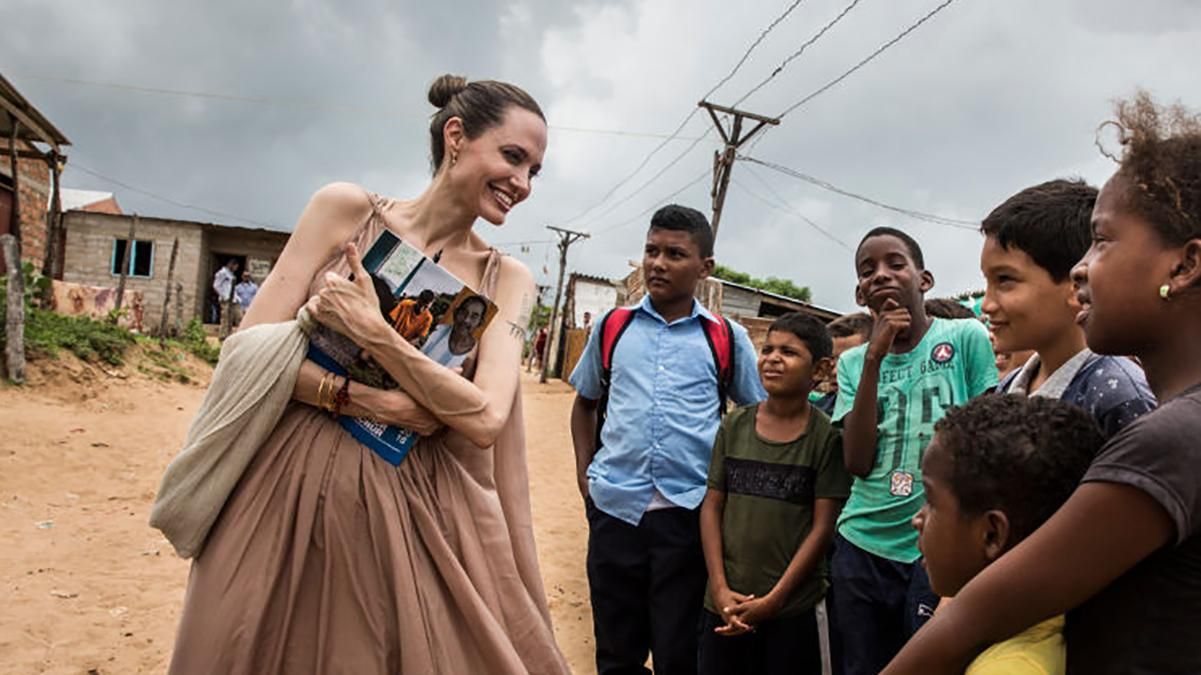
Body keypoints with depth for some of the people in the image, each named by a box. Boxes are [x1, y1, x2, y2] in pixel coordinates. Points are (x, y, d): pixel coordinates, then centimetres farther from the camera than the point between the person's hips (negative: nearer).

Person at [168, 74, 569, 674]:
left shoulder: (507, 280, 1)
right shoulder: (347, 210, -2)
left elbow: (487, 419, -12)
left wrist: (371, 332, -19)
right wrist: (365, 401, -16)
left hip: (413, 510, 1)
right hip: (293, 489, 0)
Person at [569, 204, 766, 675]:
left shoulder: (728, 338, 1)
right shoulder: (612, 326, 7)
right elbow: (585, 402, 19)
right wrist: (583, 471, 9)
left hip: (690, 511, -2)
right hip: (614, 507, 2)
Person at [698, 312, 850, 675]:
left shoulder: (827, 436, -6)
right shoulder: (734, 425, 2)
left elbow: (823, 526, -8)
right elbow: (712, 507, 3)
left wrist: (773, 599, -11)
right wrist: (720, 588, -6)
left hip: (792, 609, -3)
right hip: (725, 605, 3)